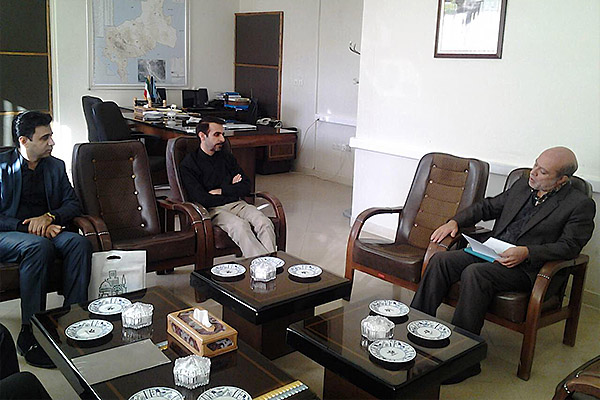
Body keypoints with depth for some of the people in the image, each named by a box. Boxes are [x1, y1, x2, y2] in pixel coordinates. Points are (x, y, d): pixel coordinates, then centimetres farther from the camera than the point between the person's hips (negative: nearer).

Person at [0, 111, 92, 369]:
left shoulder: (56, 166, 15)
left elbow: (73, 204, 10)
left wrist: (49, 217, -11)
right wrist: (27, 226, -19)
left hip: (46, 231, 4)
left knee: (80, 243, -28)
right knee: (39, 246, -37)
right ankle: (29, 334, -32)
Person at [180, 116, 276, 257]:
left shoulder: (227, 158, 22)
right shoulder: (188, 164, 3)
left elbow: (246, 187, 14)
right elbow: (201, 199, -9)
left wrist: (221, 191, -2)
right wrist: (231, 188, 4)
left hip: (237, 204, 5)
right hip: (213, 210, -5)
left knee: (264, 223, -26)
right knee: (240, 226, -35)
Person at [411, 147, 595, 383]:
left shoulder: (581, 205, -2)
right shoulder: (522, 186, 16)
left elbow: (569, 246, -9)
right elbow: (489, 206, 23)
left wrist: (526, 252, -22)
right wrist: (455, 221, 9)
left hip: (526, 268, -6)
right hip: (491, 253, 7)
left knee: (474, 273, -34)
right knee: (440, 260, -17)